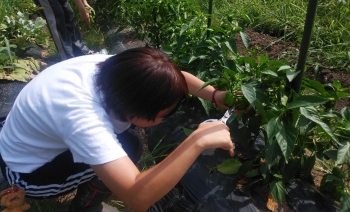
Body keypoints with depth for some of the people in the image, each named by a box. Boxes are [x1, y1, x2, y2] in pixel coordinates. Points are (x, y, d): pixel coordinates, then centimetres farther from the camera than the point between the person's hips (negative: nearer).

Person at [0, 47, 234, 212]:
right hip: (29, 170, -7)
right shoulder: (82, 117, -43)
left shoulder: (113, 67, -21)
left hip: (47, 138, 7)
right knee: (129, 147, -20)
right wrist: (198, 141, -46)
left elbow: (174, 77, -6)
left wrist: (215, 95, -18)